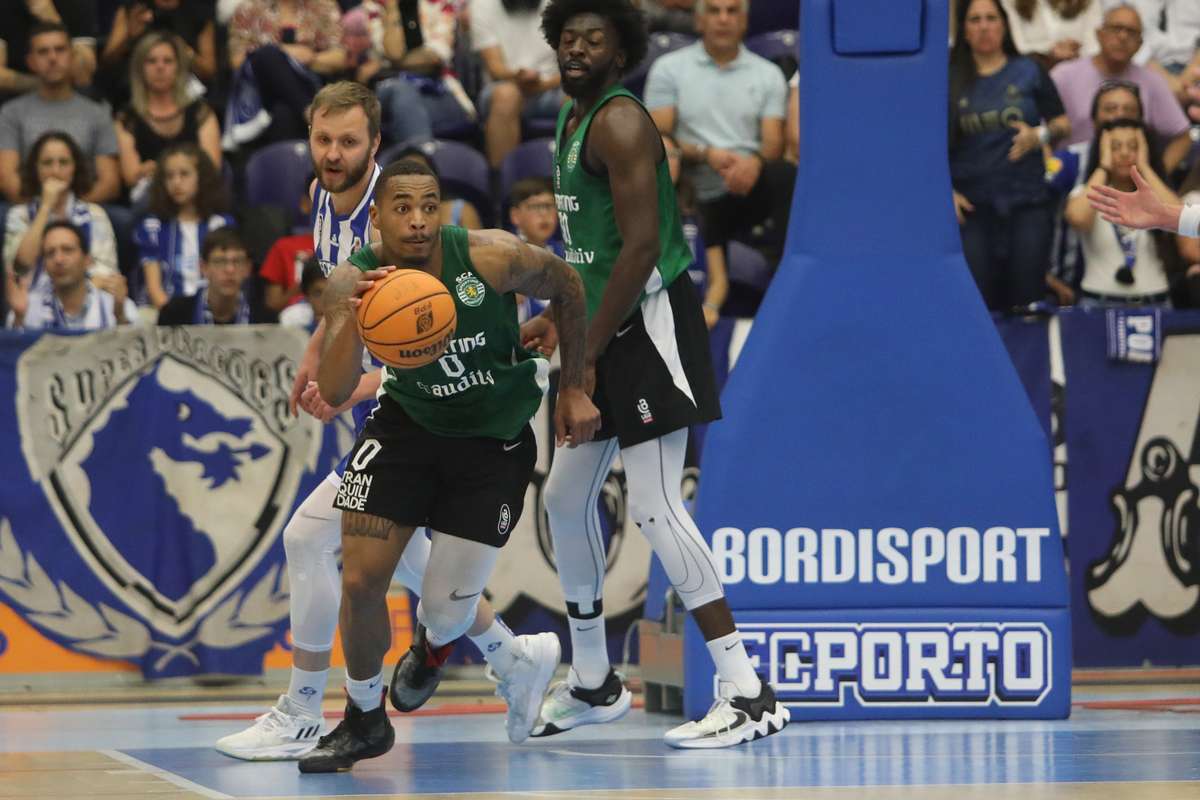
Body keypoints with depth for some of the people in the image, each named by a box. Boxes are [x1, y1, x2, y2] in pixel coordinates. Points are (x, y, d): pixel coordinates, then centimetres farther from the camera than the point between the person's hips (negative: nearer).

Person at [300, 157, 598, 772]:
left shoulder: (490, 259, -25)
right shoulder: (352, 282, -19)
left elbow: (567, 287, -4)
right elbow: (333, 393, -29)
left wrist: (574, 388, 0)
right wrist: (354, 317, -46)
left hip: (495, 440, -2)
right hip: (408, 423, 2)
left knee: (444, 610, -3)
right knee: (360, 581, -8)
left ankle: (434, 645, 38)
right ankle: (364, 721, 18)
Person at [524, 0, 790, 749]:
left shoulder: (620, 123, -16)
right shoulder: (573, 119, 15)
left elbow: (641, 248, -22)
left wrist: (588, 353, -20)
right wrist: (557, 316, 23)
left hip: (649, 324, -10)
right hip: (608, 328, 10)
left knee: (655, 505, -16)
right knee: (567, 497, 15)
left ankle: (749, 694, -16)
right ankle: (593, 685, 28)